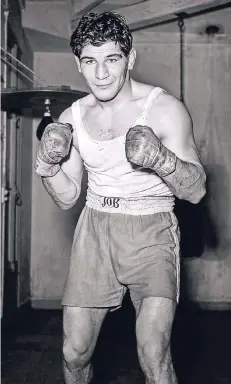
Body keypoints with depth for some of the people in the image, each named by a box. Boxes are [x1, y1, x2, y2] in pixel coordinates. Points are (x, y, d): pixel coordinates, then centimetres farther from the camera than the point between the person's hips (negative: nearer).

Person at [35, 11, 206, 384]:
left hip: (151, 231, -3)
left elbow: (197, 190, -10)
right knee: (75, 353, 9)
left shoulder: (165, 108, -10)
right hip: (95, 228, 4)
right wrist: (47, 167, -10)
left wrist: (163, 161, -29)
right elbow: (67, 197, 9)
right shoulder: (73, 117, 3)